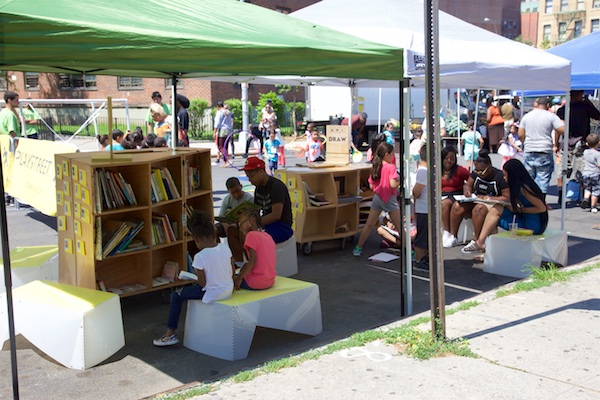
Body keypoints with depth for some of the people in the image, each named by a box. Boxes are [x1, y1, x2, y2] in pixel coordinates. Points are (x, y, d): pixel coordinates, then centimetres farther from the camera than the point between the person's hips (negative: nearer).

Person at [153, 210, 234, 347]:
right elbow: (233, 272, 3)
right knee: (192, 288, 34)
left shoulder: (200, 257, -21)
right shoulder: (225, 248, -6)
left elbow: (202, 283, -15)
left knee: (176, 295, 12)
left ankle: (170, 334, 16)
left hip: (212, 295, -7)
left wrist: (196, 279, 7)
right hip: (228, 291, 7)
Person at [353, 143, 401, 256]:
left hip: (377, 197, 5)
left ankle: (358, 248, 14)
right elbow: (393, 184, -22)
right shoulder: (391, 167, -12)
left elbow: (371, 186, 7)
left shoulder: (375, 167, 5)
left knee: (369, 225, 11)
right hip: (390, 199, -5)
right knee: (399, 225, 3)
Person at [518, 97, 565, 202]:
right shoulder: (551, 116, -4)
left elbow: (520, 135, 9)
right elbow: (563, 130, -10)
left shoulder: (526, 116, 8)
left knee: (529, 177, 14)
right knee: (543, 178, 2)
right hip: (544, 153, -4)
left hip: (529, 151, 4)